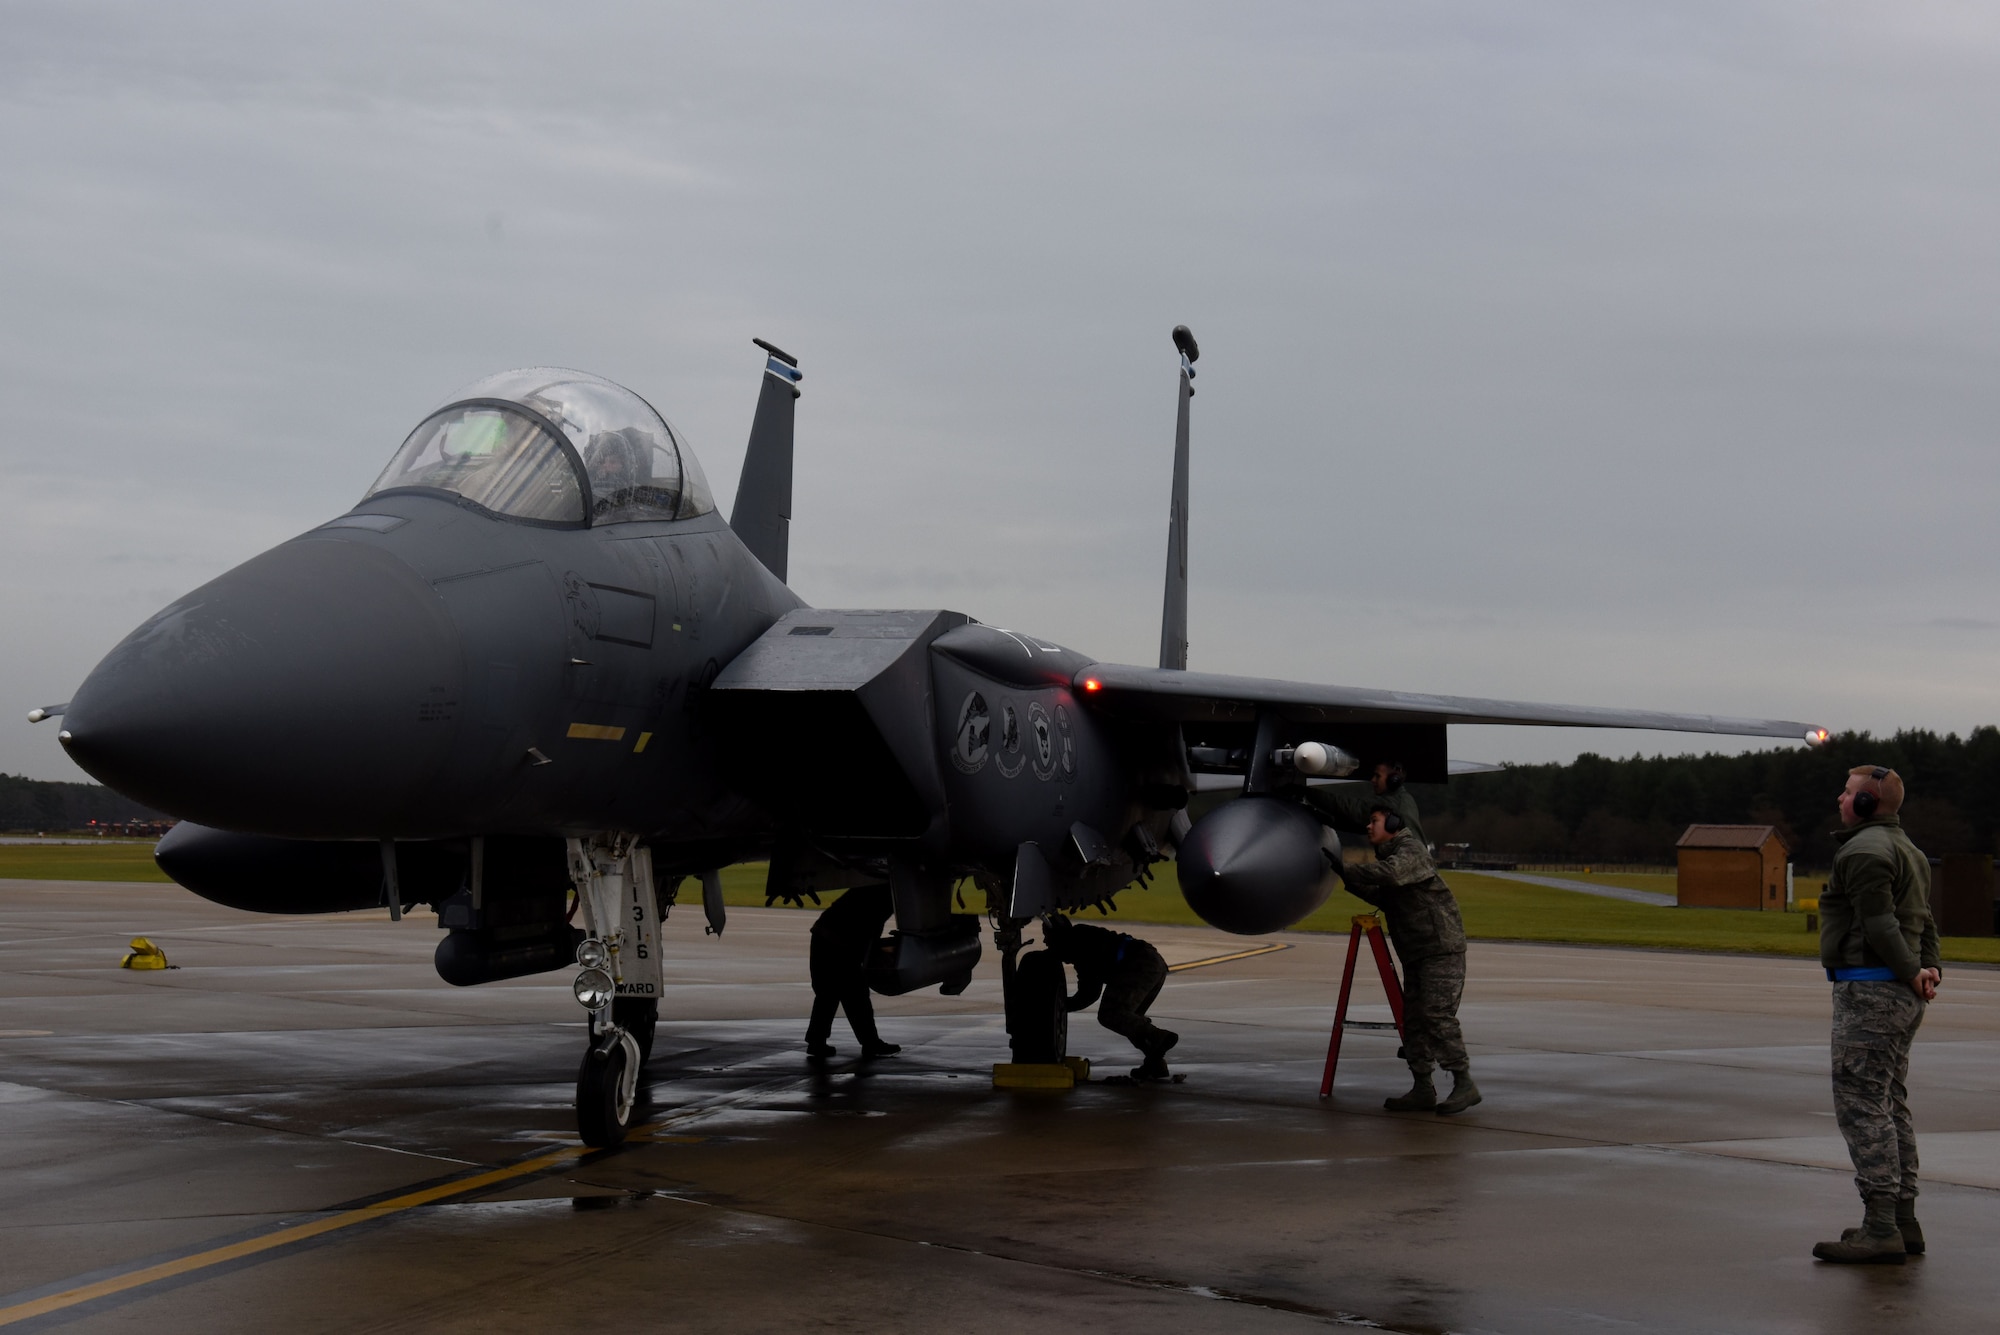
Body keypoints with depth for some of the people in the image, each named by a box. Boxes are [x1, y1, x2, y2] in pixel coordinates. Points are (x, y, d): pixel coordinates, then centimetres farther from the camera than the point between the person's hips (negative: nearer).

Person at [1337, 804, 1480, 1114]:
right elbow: (1385, 898, 23)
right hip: (1415, 954, 10)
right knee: (1413, 1020, 7)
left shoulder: (1410, 853, -13)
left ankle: (1464, 1085, -12)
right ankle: (1423, 1090, 9)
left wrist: (1346, 870, -28)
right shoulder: (1389, 856, 18)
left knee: (1438, 1016, -15)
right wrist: (1352, 883, 9)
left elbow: (1389, 873, -34)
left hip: (1442, 949, -10)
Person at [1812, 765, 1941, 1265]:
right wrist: (1928, 969, 2)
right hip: (1901, 996, 11)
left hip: (1869, 990, -11)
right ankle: (1903, 1220, 17)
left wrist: (1913, 975, -11)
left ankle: (1880, 1228, -13)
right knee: (1890, 1105, 14)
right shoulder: (1908, 851, 20)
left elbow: (1879, 925, -20)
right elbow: (1925, 925, 17)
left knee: (1861, 1105, -10)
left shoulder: (1864, 849, -13)